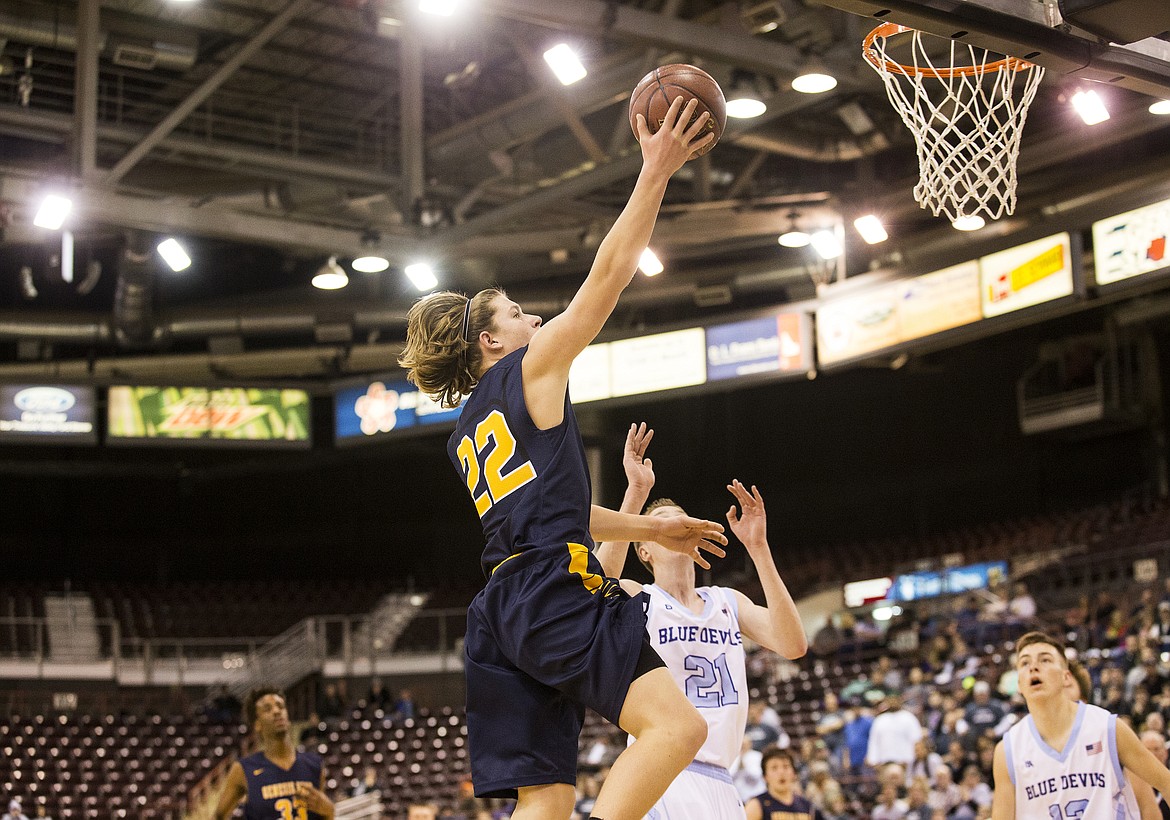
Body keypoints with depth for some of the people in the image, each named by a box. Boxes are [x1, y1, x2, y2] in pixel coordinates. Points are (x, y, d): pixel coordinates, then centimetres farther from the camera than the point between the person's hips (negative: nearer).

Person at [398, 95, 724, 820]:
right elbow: (610, 274, 1)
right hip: (554, 590, -9)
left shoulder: (465, 433, 28)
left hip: (502, 610, 9)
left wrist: (648, 529, 41)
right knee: (676, 725, -18)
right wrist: (655, 173, 5)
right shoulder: (534, 368, 6)